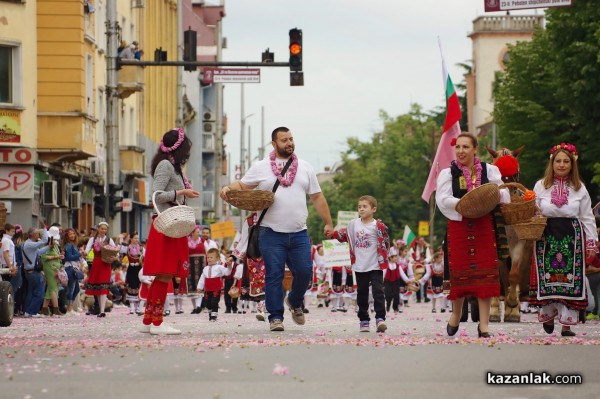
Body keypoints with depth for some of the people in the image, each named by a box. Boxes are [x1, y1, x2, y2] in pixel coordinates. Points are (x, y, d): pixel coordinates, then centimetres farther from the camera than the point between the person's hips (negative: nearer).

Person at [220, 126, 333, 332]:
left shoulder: (305, 168, 13)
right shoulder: (261, 168, 5)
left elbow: (317, 198, 16)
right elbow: (242, 186, 8)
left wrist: (328, 223, 13)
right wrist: (228, 188, -15)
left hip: (299, 233, 3)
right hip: (272, 234, -3)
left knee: (304, 272, 1)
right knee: (274, 275, -5)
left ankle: (295, 302, 29)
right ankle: (275, 317, 2)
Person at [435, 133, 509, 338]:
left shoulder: (489, 170, 7)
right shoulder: (447, 173, 6)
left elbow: (503, 195, 1)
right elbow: (443, 200, -7)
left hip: (484, 227, 0)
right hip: (458, 227, 0)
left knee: (485, 274, -4)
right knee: (460, 273, 5)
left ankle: (483, 324, -1)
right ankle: (456, 314, 29)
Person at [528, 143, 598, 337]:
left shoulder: (579, 189, 6)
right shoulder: (541, 186, 6)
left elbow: (587, 218, 8)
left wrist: (591, 243, 3)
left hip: (572, 238, 0)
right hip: (547, 238, 0)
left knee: (571, 278, -3)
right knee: (547, 277, 1)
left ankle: (567, 323, 0)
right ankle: (548, 315, 21)